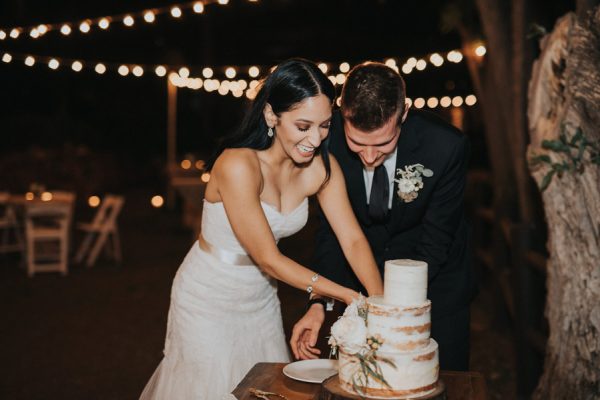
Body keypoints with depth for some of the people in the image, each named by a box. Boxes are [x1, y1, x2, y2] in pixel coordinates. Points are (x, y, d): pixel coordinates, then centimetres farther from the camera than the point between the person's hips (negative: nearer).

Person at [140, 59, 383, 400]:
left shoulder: (322, 167, -13)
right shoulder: (238, 166, -30)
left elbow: (353, 240, -12)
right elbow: (269, 259, -27)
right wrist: (348, 296, -29)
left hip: (261, 296, 6)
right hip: (210, 299, -5)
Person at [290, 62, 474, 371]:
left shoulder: (447, 146, -29)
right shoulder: (329, 137, -22)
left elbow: (433, 245, -21)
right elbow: (332, 226, -10)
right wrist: (319, 304, -21)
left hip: (435, 276, -1)